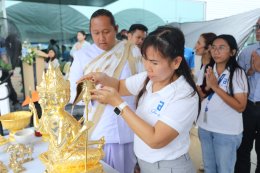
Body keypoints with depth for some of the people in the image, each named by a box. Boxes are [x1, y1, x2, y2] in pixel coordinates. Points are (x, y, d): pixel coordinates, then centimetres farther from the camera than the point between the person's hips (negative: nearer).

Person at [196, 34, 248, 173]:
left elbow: (240, 107, -18)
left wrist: (216, 87, -24)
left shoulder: (238, 73, -14)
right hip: (204, 127, 5)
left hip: (227, 132, -4)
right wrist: (208, 86, -15)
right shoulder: (207, 70, 1)